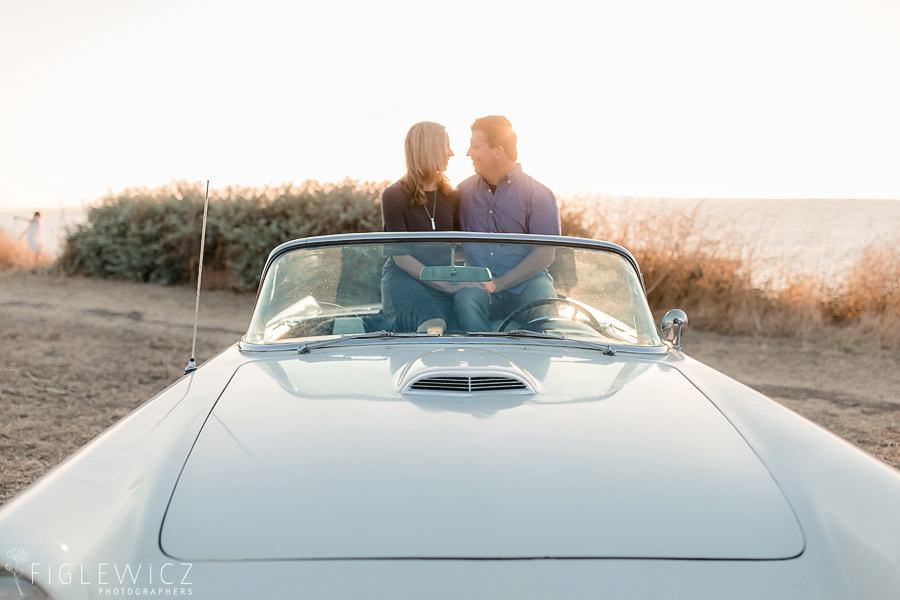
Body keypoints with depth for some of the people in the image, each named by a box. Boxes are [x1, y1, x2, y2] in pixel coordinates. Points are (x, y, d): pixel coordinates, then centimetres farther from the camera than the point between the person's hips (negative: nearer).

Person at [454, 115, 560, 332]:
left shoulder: (538, 195, 0)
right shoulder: (465, 190, 13)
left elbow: (546, 254, -5)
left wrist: (499, 283, -14)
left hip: (524, 283, -2)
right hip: (478, 285, 2)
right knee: (464, 298, -32)